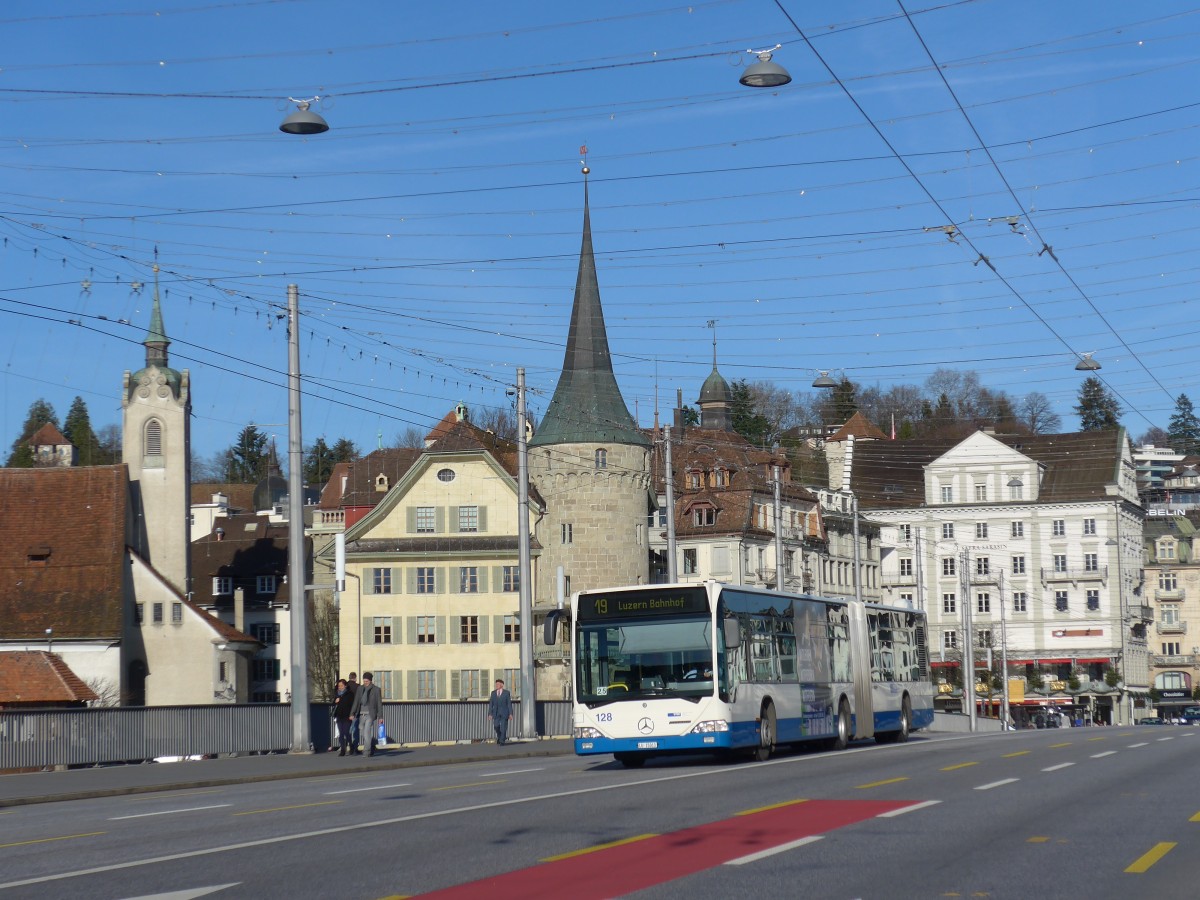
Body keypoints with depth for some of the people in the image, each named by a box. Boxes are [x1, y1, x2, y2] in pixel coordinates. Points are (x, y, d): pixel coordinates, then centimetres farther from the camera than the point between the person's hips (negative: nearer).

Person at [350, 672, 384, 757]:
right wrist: (352, 714, -1)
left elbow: (379, 704, 0)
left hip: (370, 715, -5)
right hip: (361, 714, 5)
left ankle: (367, 752, -15)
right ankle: (372, 750, 24)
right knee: (362, 734, 8)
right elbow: (356, 702, 7)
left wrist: (380, 717, -2)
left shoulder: (376, 690, -1)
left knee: (367, 732, -17)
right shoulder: (360, 689, 8)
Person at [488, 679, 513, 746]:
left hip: (504, 713, -2)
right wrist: (490, 713, -2)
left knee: (503, 727, -6)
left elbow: (509, 704, -1)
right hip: (496, 713, 2)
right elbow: (491, 704, 7)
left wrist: (510, 714, -7)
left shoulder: (506, 693, 1)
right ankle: (499, 736, 14)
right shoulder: (493, 693, 9)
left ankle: (502, 741, 3)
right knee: (496, 726, -12)